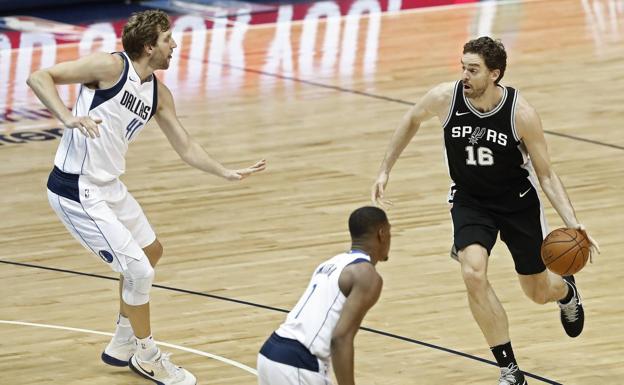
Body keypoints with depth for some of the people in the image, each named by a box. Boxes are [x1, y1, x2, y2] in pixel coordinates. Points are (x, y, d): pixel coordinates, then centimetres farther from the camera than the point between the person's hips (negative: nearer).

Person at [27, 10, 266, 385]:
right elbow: (40, 77, -20)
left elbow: (186, 147, 15)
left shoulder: (158, 93, 7)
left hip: (109, 186, 10)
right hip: (77, 192, -10)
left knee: (150, 251, 25)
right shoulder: (111, 66, -17)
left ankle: (123, 345, 39)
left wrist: (228, 173, 6)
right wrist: (69, 118, -33)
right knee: (139, 270, -8)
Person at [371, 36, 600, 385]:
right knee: (474, 274, -25)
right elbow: (412, 120, 3)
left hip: (518, 201, -1)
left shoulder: (521, 113, -25)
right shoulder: (445, 98, -21)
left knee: (539, 292, 11)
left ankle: (566, 290, 53)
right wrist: (385, 170, 4)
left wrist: (572, 223, -27)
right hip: (470, 201, 1)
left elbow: (546, 174, -15)